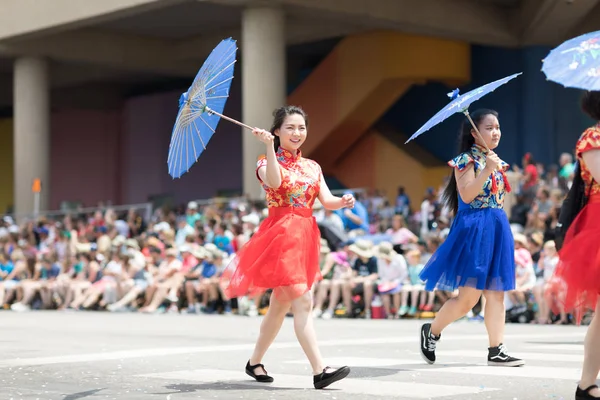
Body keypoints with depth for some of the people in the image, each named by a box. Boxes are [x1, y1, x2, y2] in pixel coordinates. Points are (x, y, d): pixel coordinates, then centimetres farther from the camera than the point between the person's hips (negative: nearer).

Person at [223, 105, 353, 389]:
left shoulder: (312, 167, 15)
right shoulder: (268, 162, -1)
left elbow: (327, 201, 3)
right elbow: (275, 182, -25)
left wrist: (343, 203, -18)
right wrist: (269, 146, -32)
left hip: (305, 236, 7)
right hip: (281, 235, -7)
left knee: (280, 305, 13)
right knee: (303, 302, -15)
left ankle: (255, 362, 27)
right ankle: (319, 371, -18)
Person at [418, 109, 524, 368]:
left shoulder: (496, 161, 16)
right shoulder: (467, 159, -7)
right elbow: (467, 195, -20)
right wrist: (487, 170, -24)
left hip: (497, 228, 8)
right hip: (474, 228, -8)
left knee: (496, 293, 2)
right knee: (468, 297, -8)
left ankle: (496, 350, 3)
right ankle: (431, 331, 12)